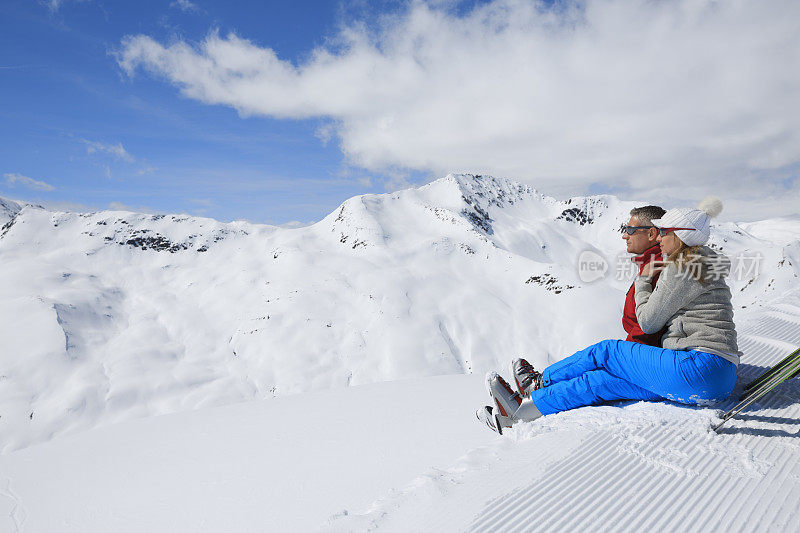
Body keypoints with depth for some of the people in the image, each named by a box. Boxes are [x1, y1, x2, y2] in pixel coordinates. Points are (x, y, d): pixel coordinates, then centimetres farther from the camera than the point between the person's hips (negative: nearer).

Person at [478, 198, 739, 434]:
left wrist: (643, 279, 7)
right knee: (604, 381, 2)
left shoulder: (681, 269, -11)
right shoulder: (705, 263, 21)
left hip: (701, 368, -9)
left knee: (607, 353, -2)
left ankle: (538, 383, 13)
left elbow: (648, 322, -6)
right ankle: (521, 409, 3)